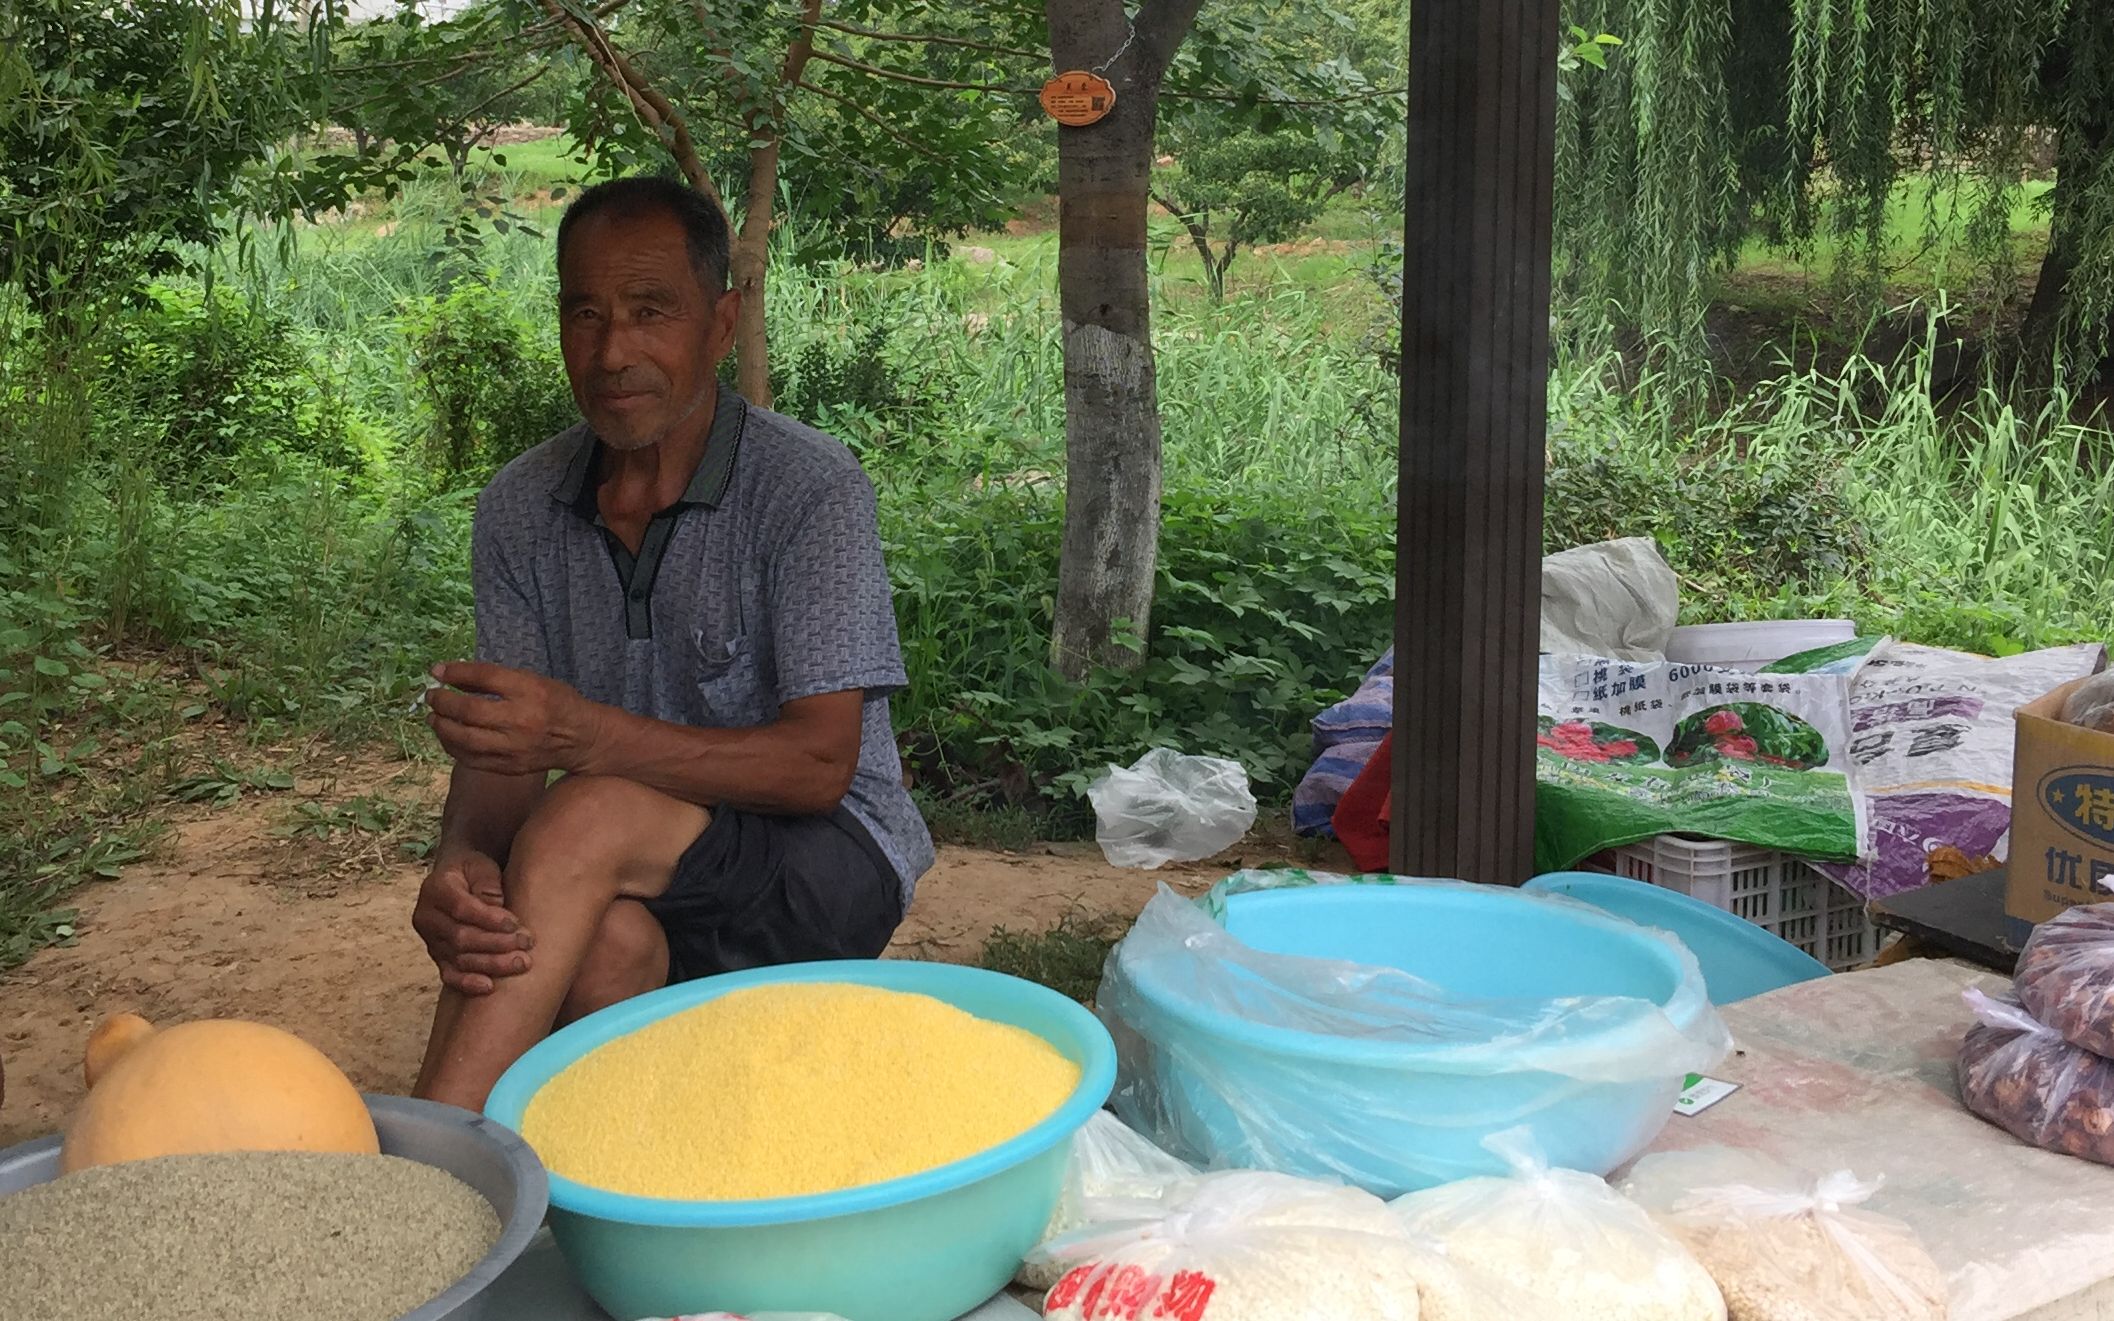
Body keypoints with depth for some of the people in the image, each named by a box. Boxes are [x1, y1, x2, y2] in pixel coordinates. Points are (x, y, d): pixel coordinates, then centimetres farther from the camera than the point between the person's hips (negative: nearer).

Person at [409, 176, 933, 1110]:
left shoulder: (807, 487, -12)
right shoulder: (520, 509, 4)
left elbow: (818, 767, -18)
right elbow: (502, 752, -2)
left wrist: (587, 735, -33)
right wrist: (462, 862, -27)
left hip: (829, 866, -3)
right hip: (623, 886, 4)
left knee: (587, 820, -32)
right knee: (606, 943, -33)